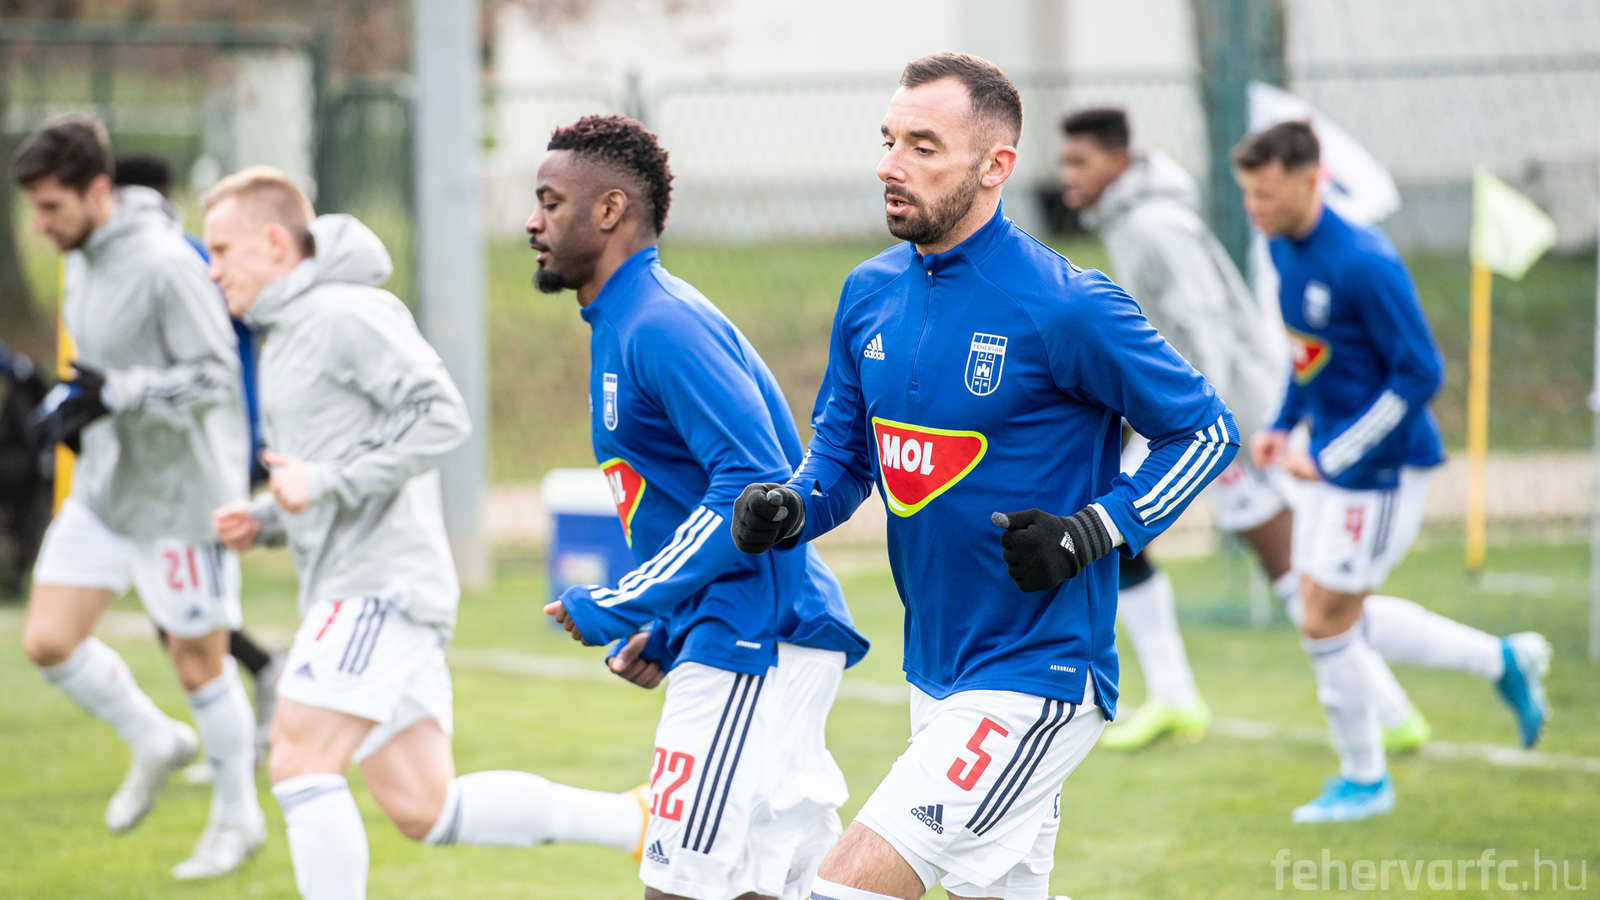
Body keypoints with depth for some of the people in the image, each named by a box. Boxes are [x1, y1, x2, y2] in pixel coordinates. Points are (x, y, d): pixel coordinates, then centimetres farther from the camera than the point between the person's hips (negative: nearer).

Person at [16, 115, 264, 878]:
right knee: (47, 642, 2)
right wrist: (74, 403, 4)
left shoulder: (164, 264, -21)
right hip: (104, 487, 8)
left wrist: (114, 394, -28)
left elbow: (214, 376, -21)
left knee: (197, 661, 5)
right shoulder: (82, 262, 6)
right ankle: (155, 743, 26)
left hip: (181, 493, -8)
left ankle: (238, 817, 24)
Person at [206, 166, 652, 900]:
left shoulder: (347, 315, -9)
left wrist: (327, 481, -20)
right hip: (351, 590, 10)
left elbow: (441, 416, -17)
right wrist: (265, 520, 11)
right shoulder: (285, 335, 22)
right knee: (425, 810, 6)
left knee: (299, 765, -15)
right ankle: (637, 822, 11)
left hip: (384, 583, -10)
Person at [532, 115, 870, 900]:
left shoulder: (661, 326, -14)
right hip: (732, 643, 11)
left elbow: (755, 485, -23)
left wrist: (621, 607, -19)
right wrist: (667, 633, 17)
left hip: (751, 647, -11)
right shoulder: (624, 325, 19)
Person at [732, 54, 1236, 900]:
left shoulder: (1065, 307, -15)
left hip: (1035, 680, -8)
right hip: (934, 673, 8)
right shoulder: (870, 294, 5)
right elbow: (841, 452, 15)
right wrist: (790, 509, -7)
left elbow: (1205, 430, -6)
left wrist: (1091, 535, -18)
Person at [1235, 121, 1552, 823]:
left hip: (1383, 466, -9)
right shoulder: (1284, 247, 3)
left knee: (1326, 624, -3)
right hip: (1332, 459, 9)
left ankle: (1364, 779, 18)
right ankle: (1502, 661, 28)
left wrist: (1329, 459, -22)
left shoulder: (1362, 263, -24)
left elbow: (1421, 374, -23)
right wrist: (1280, 425, 8)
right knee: (1339, 623, 13)